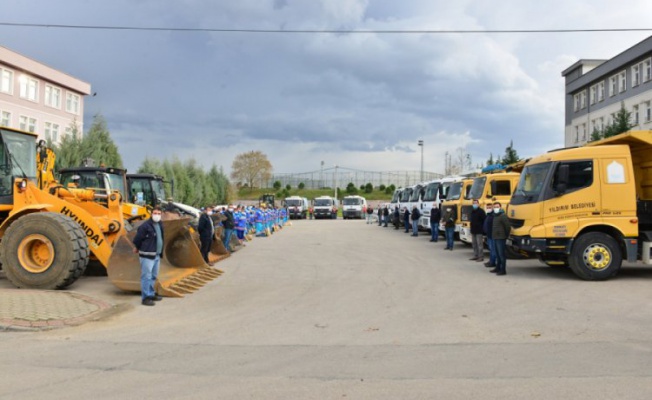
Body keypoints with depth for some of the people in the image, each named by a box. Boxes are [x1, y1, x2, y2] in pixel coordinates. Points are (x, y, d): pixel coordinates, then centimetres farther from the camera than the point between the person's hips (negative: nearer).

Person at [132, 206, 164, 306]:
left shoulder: (160, 225, 10)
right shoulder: (145, 226, -17)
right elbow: (137, 239, -12)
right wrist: (138, 248, 4)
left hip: (157, 255, 9)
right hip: (147, 255, -9)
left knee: (153, 276, 17)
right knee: (146, 276, -5)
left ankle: (151, 294, 29)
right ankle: (145, 297, 0)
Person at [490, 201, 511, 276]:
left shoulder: (503, 216, -13)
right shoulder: (495, 216, 15)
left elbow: (508, 227, -15)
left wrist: (506, 236, -7)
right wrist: (494, 235, 16)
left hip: (501, 238, -9)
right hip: (495, 238, 9)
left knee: (502, 254, -6)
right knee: (497, 254, 16)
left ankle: (503, 270, -3)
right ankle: (498, 268, 26)